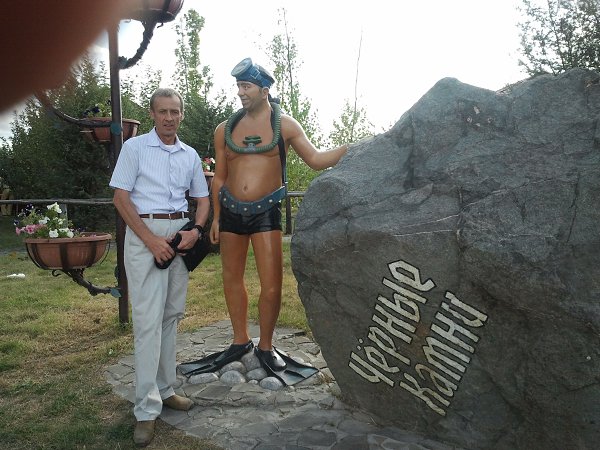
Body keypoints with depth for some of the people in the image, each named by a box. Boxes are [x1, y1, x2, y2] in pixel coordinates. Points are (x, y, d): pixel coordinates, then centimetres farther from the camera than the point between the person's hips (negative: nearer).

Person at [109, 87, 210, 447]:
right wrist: (151, 239, -15)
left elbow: (202, 198, 17)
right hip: (145, 233, -5)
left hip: (181, 234, 5)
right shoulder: (135, 148, -1)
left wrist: (197, 230, -4)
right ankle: (147, 409, -1)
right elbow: (121, 197, -6)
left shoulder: (190, 155, 12)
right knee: (148, 319, -8)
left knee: (172, 315, 9)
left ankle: (165, 389, 21)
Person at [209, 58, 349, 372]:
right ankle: (240, 340, 29)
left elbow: (316, 159, -3)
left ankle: (266, 346, 16)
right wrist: (216, 217, 11)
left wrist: (352, 147, -16)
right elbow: (219, 177, 13)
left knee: (272, 285, -5)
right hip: (231, 210, 3)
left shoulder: (284, 125, 1)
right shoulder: (225, 130, 7)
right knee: (231, 279, 11)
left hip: (265, 212, -3)